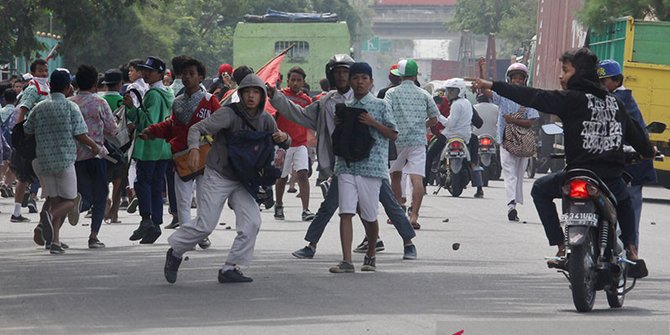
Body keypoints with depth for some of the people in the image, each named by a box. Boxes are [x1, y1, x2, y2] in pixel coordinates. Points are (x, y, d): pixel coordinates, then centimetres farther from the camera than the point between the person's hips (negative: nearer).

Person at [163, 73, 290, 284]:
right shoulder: (229, 114, -17)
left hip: (242, 180, 5)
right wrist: (194, 148, -42)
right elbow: (197, 128, -21)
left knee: (252, 222, -10)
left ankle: (230, 268, -2)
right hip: (217, 177, -5)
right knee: (205, 225, -7)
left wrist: (284, 138, -12)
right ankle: (175, 252, 19)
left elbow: (282, 144, 14)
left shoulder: (265, 120, 1)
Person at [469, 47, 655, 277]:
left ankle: (561, 247, 12)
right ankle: (631, 251, 14)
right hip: (612, 178, 5)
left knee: (540, 189, 22)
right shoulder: (613, 102, 13)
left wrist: (492, 86, -5)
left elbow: (533, 97, -8)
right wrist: (648, 151, 42)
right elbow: (634, 131, 22)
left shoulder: (572, 99, -5)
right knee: (625, 202, 37)